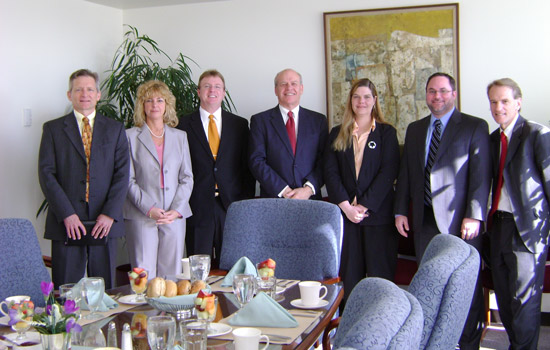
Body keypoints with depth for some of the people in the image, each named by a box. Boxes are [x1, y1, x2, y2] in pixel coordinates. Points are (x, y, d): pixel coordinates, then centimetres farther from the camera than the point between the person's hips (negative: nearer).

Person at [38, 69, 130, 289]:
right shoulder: (53, 129, 8)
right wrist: (66, 214, -11)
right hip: (66, 223, -1)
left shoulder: (115, 130, 12)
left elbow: (122, 174, 4)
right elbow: (46, 174, 0)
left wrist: (109, 214, -8)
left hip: (104, 222, 1)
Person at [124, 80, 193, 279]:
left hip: (174, 216, 3)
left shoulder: (180, 137, 14)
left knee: (172, 276, 3)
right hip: (141, 216, -2)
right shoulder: (130, 137, 6)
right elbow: (128, 180, 0)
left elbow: (187, 177, 10)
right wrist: (149, 209, -12)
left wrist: (176, 210, -5)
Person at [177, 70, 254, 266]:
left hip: (232, 205, 1)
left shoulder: (239, 124, 10)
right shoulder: (184, 125, 5)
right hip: (198, 208, -1)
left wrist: (248, 204, 2)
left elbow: (247, 167, 9)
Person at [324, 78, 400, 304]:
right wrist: (345, 206, -10)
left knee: (380, 275, 0)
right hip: (346, 212, 2)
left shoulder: (386, 133, 5)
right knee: (349, 274, 5)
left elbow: (388, 172, -5)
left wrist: (365, 206, -13)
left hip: (378, 213, -2)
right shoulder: (337, 134, 12)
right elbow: (330, 172, 3)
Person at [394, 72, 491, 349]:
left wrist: (474, 216, -15)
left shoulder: (475, 127, 0)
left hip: (459, 221, -4)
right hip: (425, 220, 5)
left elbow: (481, 174, -7)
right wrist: (401, 210, 8)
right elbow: (405, 173, 16)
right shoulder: (415, 129, 16)